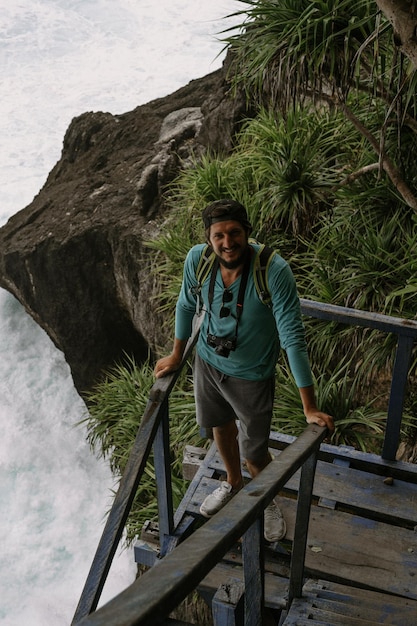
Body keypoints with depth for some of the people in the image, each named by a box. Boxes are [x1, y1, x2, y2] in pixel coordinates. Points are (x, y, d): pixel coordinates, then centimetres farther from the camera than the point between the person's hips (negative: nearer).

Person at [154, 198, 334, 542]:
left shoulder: (274, 271, -32)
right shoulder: (197, 259, -19)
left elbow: (293, 337, -30)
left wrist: (310, 407, -28)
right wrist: (177, 356, 13)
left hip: (251, 375, -4)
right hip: (208, 362, 4)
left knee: (254, 451, 10)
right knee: (221, 427, 27)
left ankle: (268, 501, 45)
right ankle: (233, 482, 58)